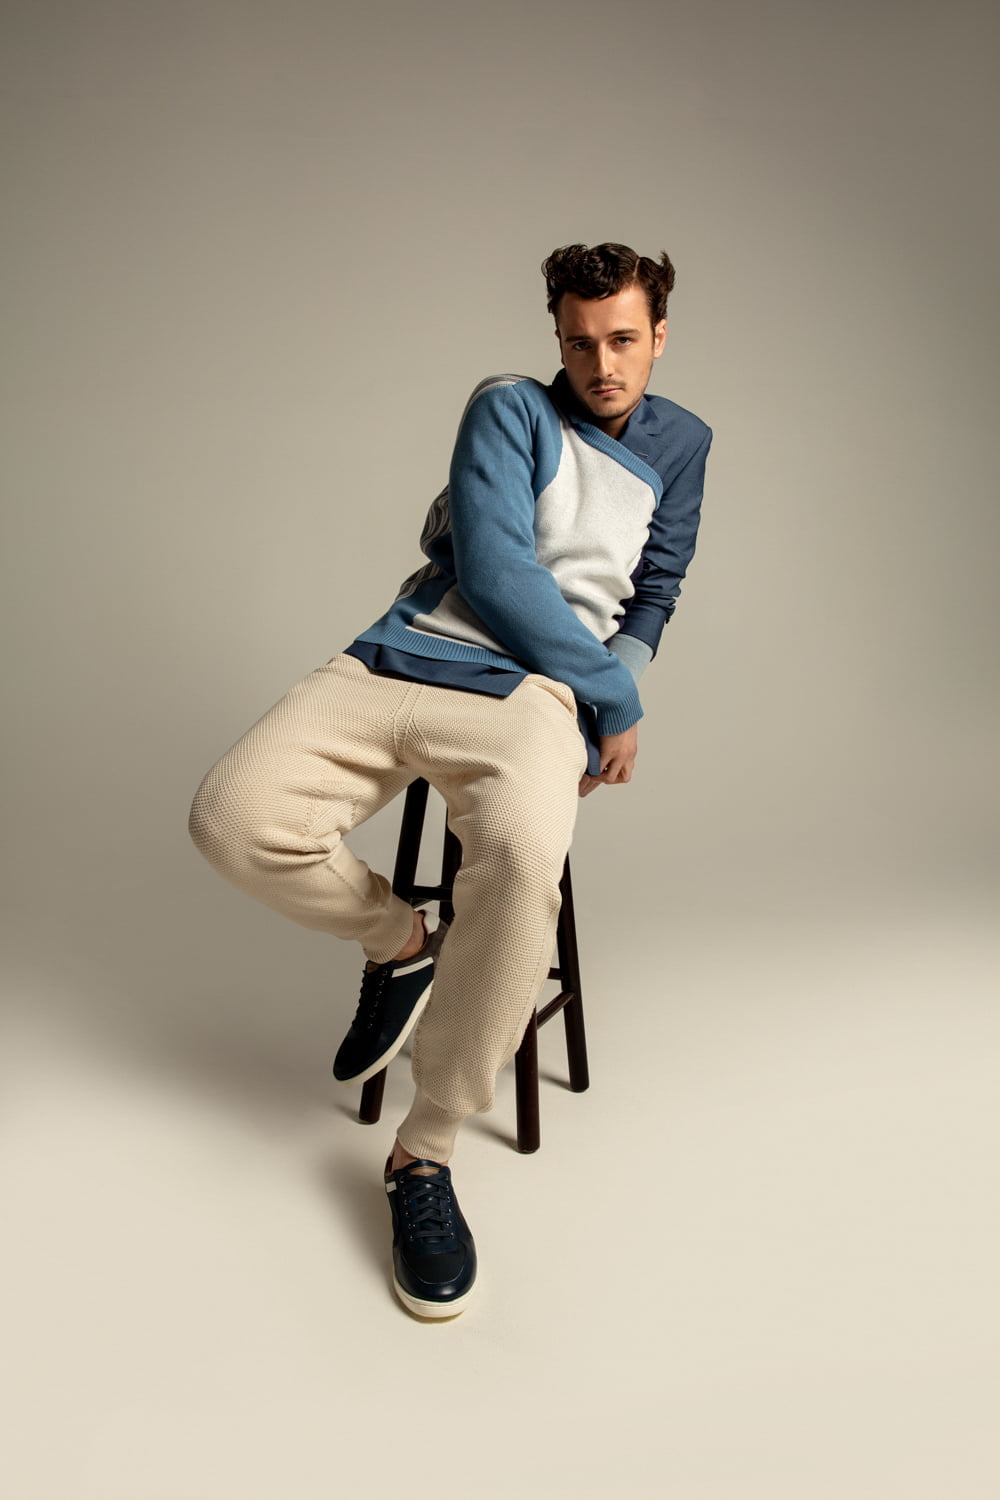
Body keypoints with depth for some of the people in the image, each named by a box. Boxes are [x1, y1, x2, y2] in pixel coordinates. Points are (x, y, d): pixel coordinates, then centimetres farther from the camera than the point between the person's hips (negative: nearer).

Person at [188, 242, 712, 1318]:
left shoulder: (680, 443, 21)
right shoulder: (509, 409, 9)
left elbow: (652, 597, 22)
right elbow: (492, 568, -6)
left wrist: (607, 690, 0)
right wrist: (617, 698, -5)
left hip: (529, 693, 0)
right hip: (397, 661, 1)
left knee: (522, 849, -36)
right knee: (233, 817, -23)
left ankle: (426, 1152, -17)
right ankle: (399, 947, 8)